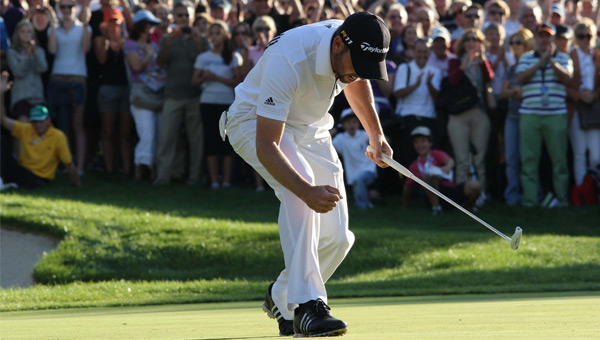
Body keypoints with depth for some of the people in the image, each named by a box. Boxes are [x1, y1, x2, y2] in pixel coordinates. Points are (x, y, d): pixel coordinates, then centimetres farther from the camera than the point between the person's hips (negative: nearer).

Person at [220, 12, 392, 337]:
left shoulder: (355, 50, -18)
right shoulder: (288, 61, -39)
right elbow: (266, 146, -41)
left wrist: (376, 134, 10)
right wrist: (306, 191, -53)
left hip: (310, 128, 6)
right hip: (255, 124, -6)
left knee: (337, 236, -4)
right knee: (298, 187, -36)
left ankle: (282, 299, 22)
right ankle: (307, 304, -38)